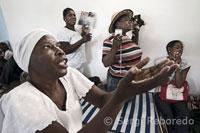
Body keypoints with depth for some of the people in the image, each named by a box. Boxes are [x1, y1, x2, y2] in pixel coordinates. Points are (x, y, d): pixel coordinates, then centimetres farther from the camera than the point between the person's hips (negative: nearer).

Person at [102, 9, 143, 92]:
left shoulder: (128, 38, 4)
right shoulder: (110, 40, -19)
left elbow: (134, 49, 21)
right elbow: (106, 63, -21)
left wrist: (136, 33, 12)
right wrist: (115, 47, -32)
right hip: (118, 81, -7)